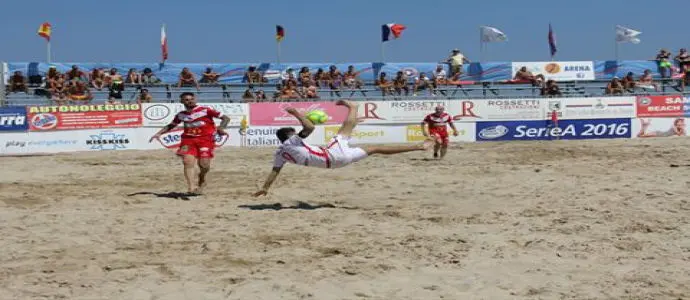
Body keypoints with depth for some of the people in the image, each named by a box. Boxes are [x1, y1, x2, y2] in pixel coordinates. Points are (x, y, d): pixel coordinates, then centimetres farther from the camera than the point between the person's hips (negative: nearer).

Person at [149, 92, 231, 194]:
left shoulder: (206, 110, -3)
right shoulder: (181, 115, 10)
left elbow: (226, 118, -3)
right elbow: (171, 125, 25)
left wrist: (221, 128, -20)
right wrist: (159, 133, 12)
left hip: (205, 139, -3)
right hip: (188, 140, 3)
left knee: (204, 164, -7)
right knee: (188, 161, -17)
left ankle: (201, 180, 27)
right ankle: (191, 187, -19)